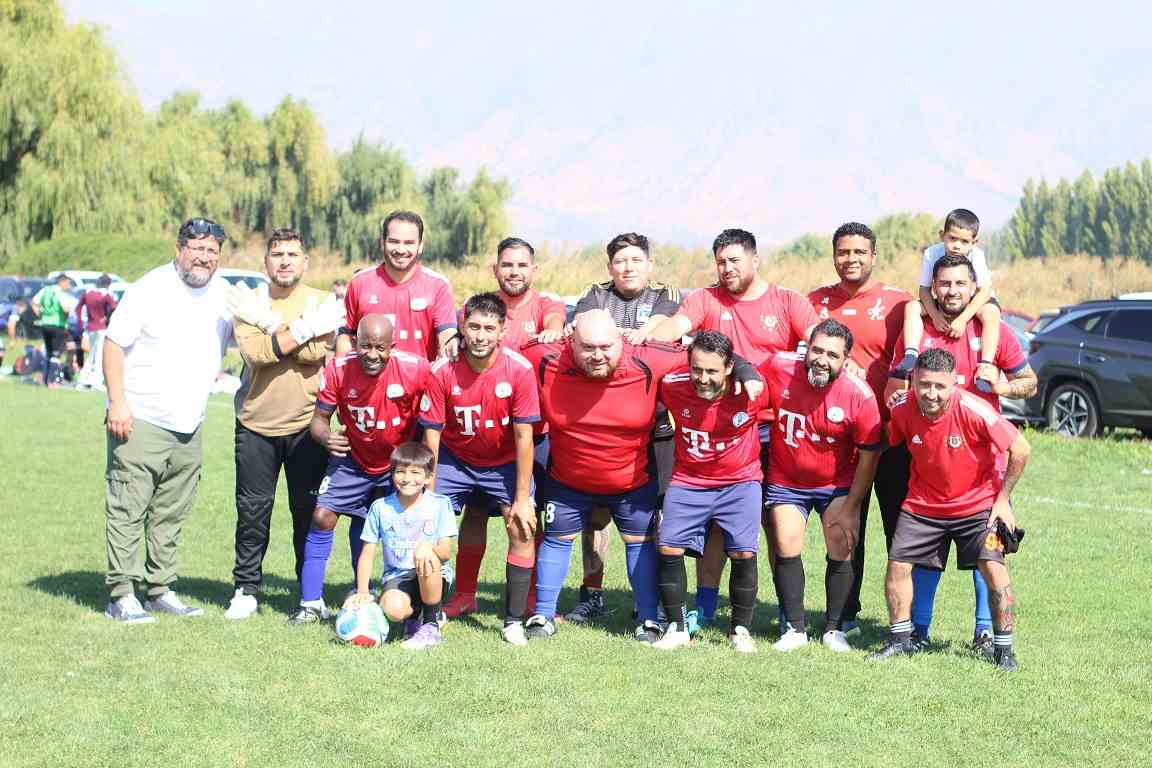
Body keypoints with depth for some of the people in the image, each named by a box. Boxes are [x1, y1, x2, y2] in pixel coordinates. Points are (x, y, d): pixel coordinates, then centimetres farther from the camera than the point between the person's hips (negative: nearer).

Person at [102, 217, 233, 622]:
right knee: (128, 510, -6)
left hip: (188, 427, 6)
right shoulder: (151, 289, -9)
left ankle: (160, 590, 18)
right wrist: (117, 403, -15)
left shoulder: (223, 294, 9)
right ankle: (121, 595, -4)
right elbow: (113, 343, -9)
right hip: (138, 421, -6)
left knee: (171, 515, 10)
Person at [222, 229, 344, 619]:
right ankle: (246, 591, 15)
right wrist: (304, 327, -21)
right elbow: (256, 353, -15)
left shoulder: (322, 302, 1)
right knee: (252, 510, 4)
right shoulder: (248, 302, 3)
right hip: (255, 424, 1)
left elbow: (314, 353, -16)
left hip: (306, 425, -1)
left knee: (308, 510, 3)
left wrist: (269, 322, -15)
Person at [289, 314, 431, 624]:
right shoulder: (338, 369, -21)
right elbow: (319, 418, -11)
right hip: (352, 458, 0)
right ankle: (311, 604, -2)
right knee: (322, 517, -10)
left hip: (401, 462, 0)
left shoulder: (415, 369, -26)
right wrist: (326, 436, -33)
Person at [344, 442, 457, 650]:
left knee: (427, 558, -36)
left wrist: (429, 547, -32)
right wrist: (363, 592, -11)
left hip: (434, 577, -1)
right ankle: (413, 617, 8)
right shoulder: (380, 507, -1)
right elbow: (367, 554, 2)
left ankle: (431, 625, -16)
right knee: (393, 608, -33)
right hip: (396, 576, 1)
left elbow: (446, 552, -9)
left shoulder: (439, 504, -5)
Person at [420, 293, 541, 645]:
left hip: (505, 462, -1)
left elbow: (523, 438, -17)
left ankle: (514, 621, -2)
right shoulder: (442, 371, -20)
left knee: (522, 530, -14)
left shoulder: (519, 370, -22)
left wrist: (522, 499, -16)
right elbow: (431, 435, -13)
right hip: (454, 459, 1)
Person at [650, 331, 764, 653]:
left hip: (740, 481, -2)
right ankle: (677, 627, 9)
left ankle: (741, 630, 8)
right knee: (669, 548, -8)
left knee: (744, 552, -12)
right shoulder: (672, 385, -18)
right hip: (687, 482, 2)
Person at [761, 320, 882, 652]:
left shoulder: (860, 395, -23)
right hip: (786, 481, 1)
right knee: (787, 549, -3)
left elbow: (869, 454, -13)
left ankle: (834, 629, 11)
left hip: (838, 484, -1)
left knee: (841, 552, -5)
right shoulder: (778, 367, -19)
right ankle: (795, 629, 9)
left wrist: (851, 508, -11)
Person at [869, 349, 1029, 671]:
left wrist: (1002, 499, -11)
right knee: (897, 564, -1)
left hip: (977, 503, -3)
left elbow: (1021, 449, -17)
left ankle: (1003, 648, -2)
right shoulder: (903, 409, -16)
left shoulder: (973, 409, -27)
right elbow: (890, 443, 8)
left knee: (993, 566, -16)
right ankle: (902, 639, 18)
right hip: (923, 503, 4)